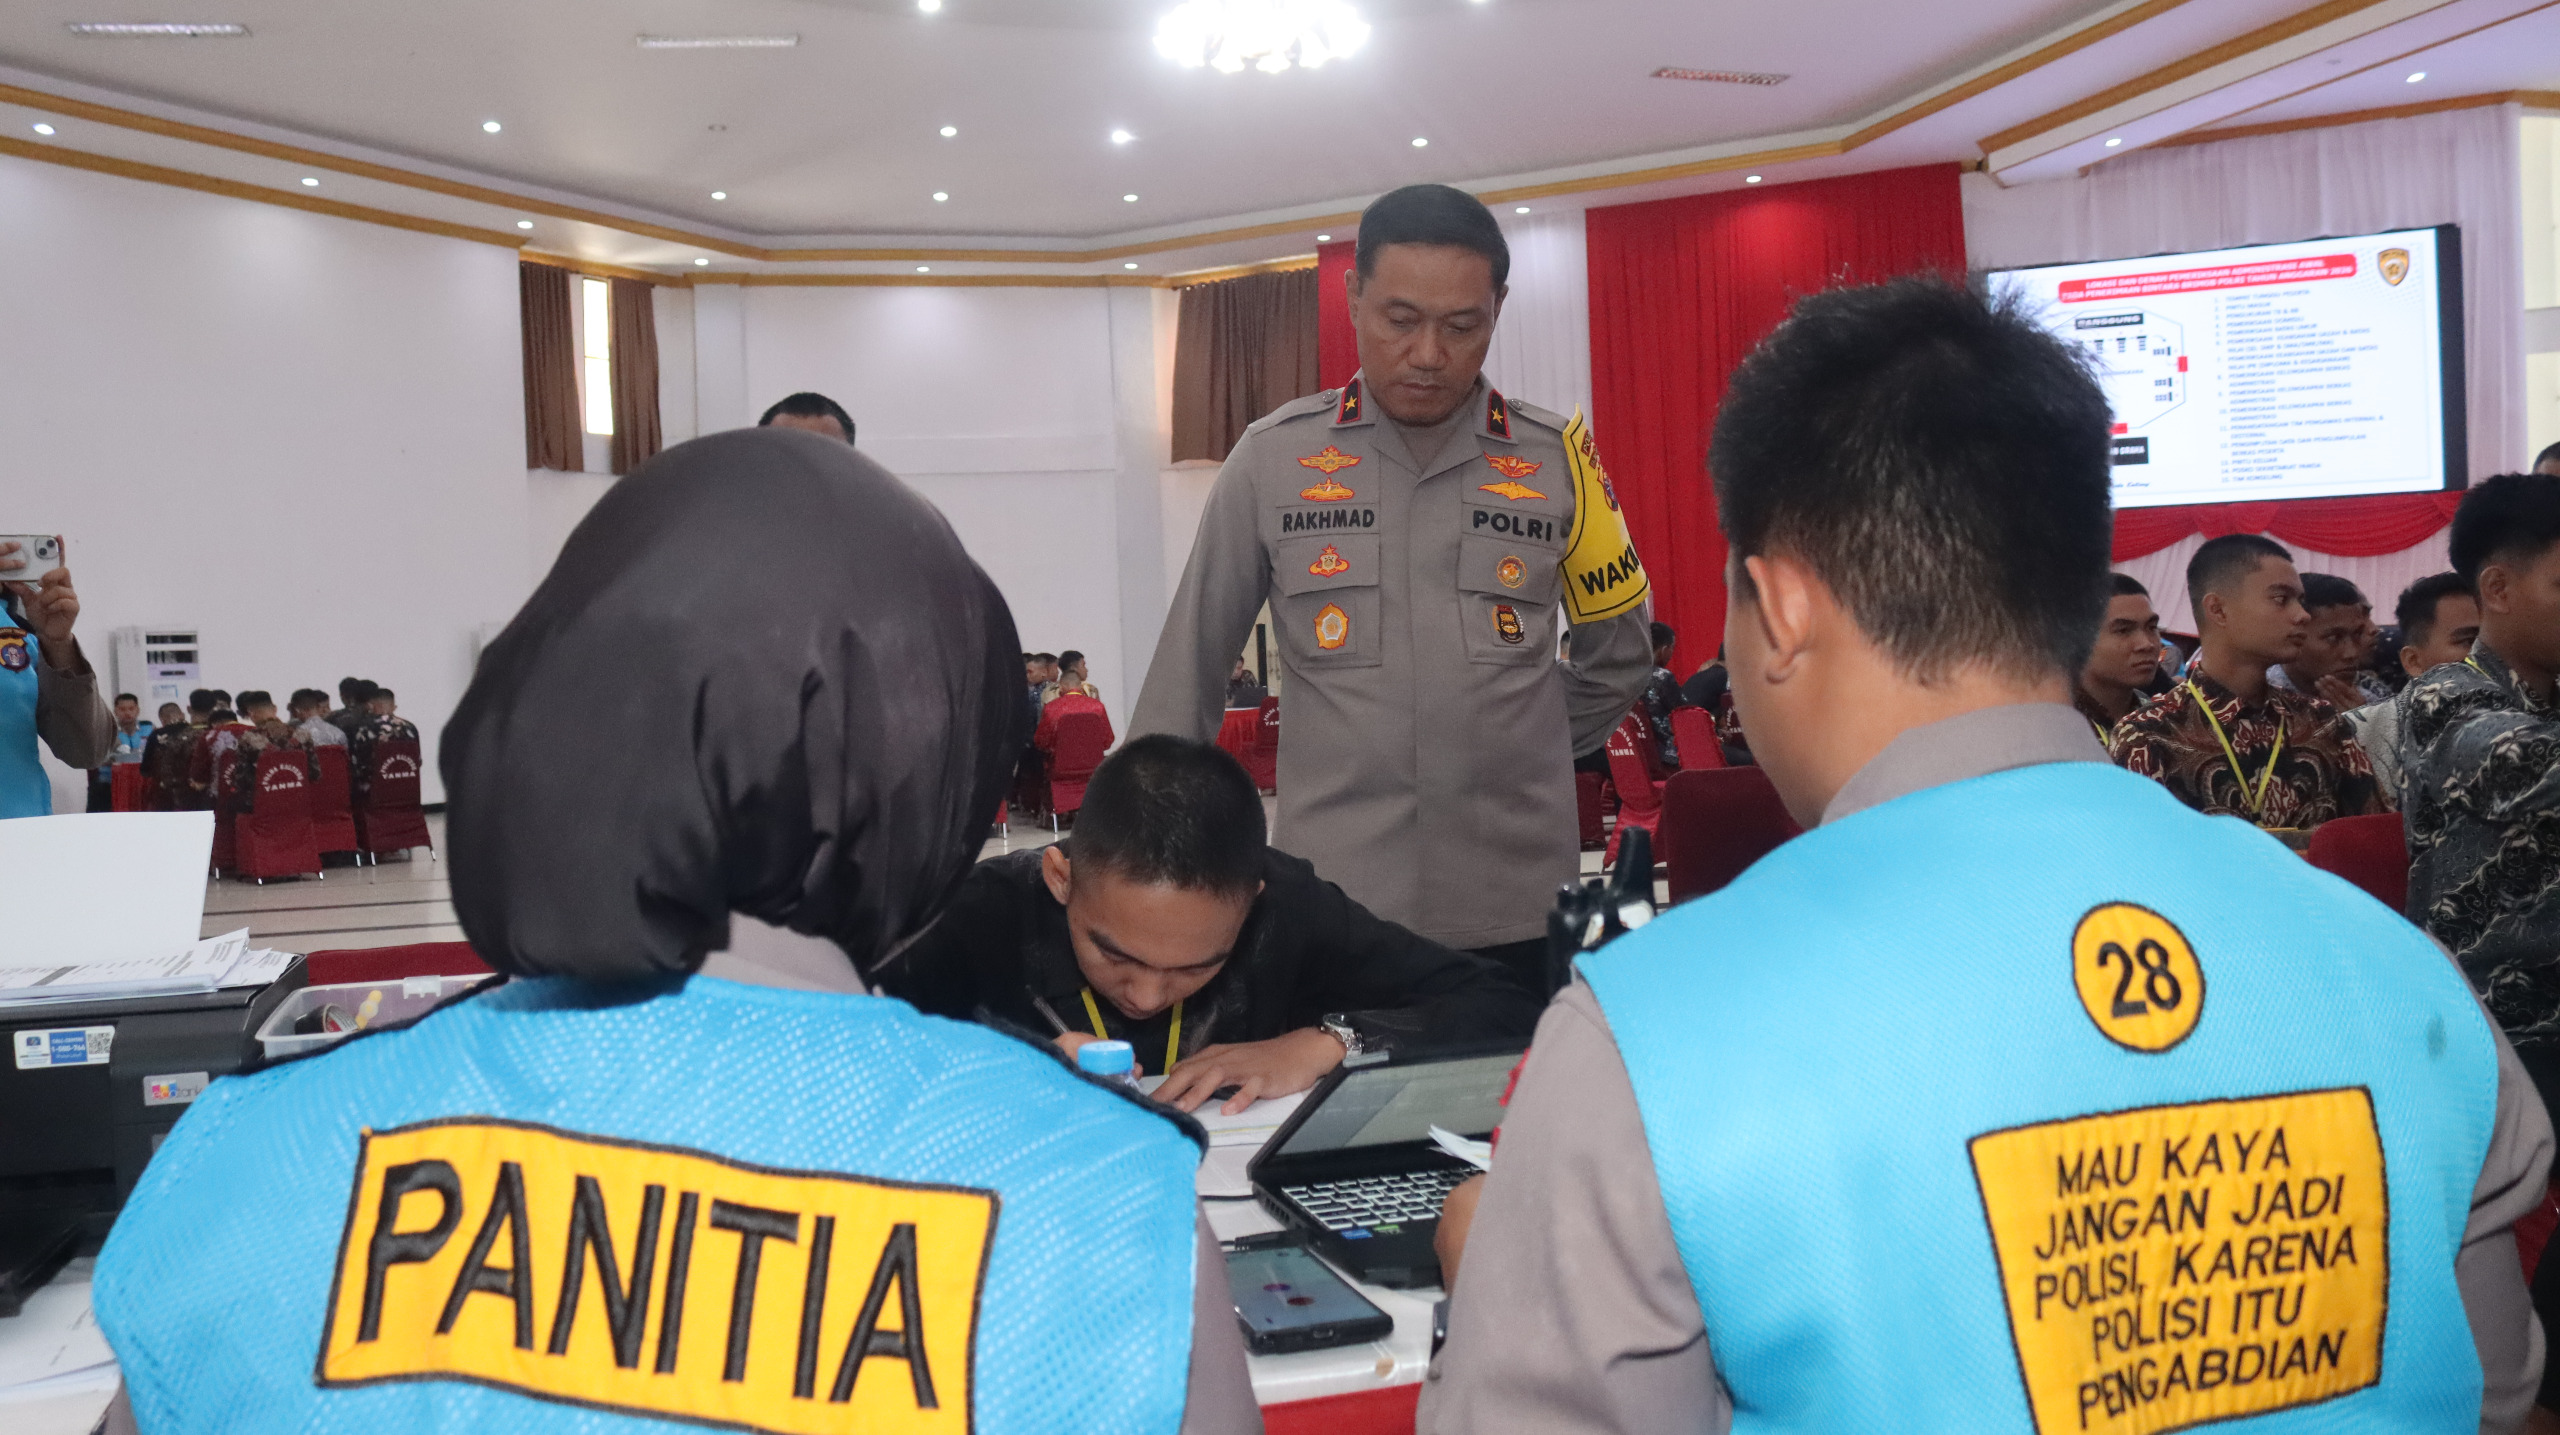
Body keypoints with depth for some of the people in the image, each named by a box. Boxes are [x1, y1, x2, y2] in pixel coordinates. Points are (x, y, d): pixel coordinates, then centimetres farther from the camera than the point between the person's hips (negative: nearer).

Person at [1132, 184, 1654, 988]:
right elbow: (1191, 667, 5)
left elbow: (1618, 654, 16)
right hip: (1332, 905, -1)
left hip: (1517, 908, 1)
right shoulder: (1273, 459, -1)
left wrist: (1525, 754, 12)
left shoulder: (1554, 460, 2)